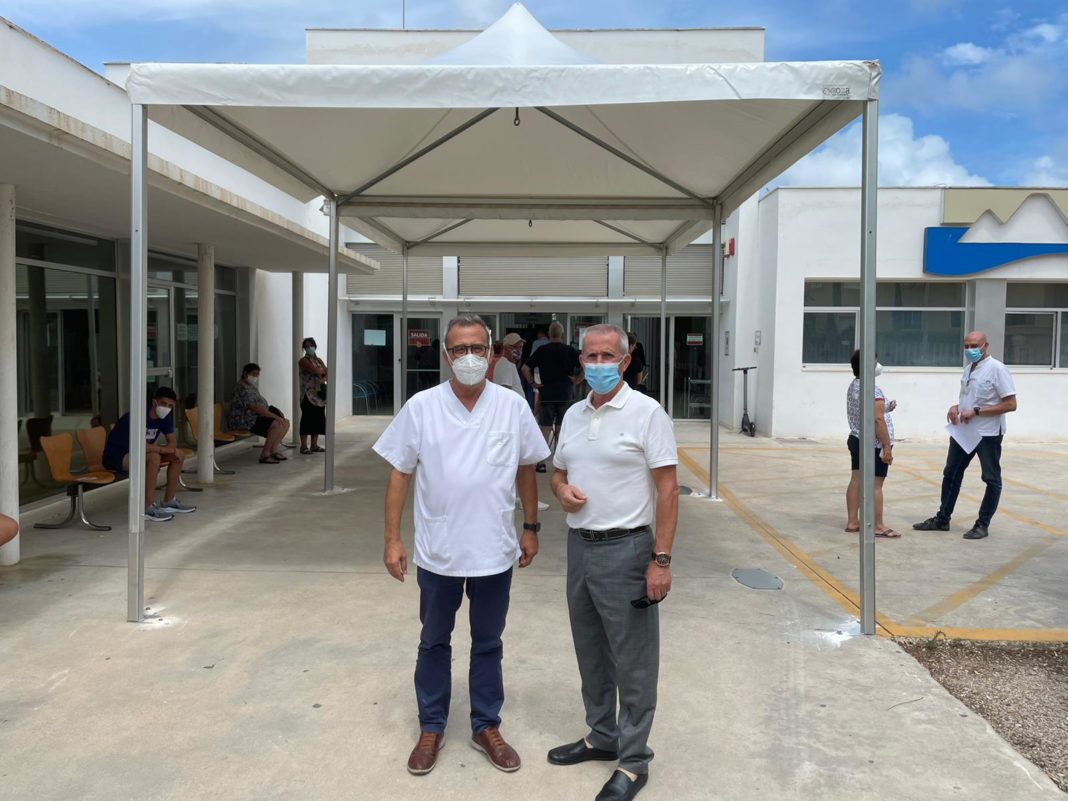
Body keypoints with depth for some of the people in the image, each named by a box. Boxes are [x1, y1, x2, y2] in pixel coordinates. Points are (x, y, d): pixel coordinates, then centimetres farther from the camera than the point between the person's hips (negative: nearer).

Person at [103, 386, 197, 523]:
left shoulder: (164, 416, -3)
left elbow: (173, 442, 2)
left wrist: (157, 449, -19)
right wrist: (162, 449, -22)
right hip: (115, 456, -9)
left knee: (178, 455, 1)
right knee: (154, 457, -34)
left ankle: (169, 501, 11)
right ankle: (148, 509, -27)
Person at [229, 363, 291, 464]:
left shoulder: (251, 386, 17)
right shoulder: (242, 389, -18)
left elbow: (261, 405, 19)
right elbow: (256, 408, -27)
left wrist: (278, 412, 5)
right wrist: (276, 416, -26)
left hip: (257, 417, 11)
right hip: (246, 421, -11)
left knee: (285, 423, -1)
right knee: (277, 425, -27)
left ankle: (273, 450, 4)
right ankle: (264, 455, -20)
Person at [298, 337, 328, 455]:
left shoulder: (319, 360, 17)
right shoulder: (303, 361, -3)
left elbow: (327, 374, 8)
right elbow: (315, 370, -19)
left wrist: (323, 379, -12)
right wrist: (323, 371, 1)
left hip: (319, 394, 7)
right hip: (308, 395, -7)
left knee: (318, 420, 7)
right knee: (307, 420, -7)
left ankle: (314, 445, 14)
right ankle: (304, 446, -4)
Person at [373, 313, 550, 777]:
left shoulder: (513, 407, -5)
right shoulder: (420, 407, -7)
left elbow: (526, 470, 6)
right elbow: (400, 475, -2)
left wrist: (530, 528, 7)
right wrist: (392, 539, -5)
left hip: (495, 552, 1)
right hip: (437, 553, 0)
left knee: (487, 644, 16)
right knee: (434, 643, 16)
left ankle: (486, 727, 33)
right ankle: (431, 729, 33)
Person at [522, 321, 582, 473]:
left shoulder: (542, 350, -1)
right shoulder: (570, 350, -1)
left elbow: (525, 368, -5)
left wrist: (533, 383, 3)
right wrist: (575, 381, 0)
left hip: (546, 394, -1)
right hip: (565, 395, 1)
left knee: (545, 429, 5)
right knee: (562, 429, 9)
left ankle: (541, 462, 4)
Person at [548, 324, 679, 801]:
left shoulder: (646, 413, -11)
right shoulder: (573, 415, 9)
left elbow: (667, 488, -12)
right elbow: (558, 471, 21)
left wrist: (661, 559, -16)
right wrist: (561, 490, -4)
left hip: (625, 548, -7)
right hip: (579, 544, 7)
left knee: (632, 660, 3)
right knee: (591, 652, 18)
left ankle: (633, 761, 17)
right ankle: (602, 736, 36)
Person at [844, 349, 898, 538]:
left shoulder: (853, 386, 9)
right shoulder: (873, 391, -19)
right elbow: (878, 420, -22)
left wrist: (886, 408, 15)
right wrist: (887, 447, -19)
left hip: (856, 440, 9)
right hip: (873, 444, -9)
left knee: (856, 481, 11)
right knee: (875, 485, -2)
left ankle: (852, 522, 15)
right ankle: (878, 527, 5)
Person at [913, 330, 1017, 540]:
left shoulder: (997, 369, -13)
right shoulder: (968, 369, 10)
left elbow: (1010, 404, -17)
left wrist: (976, 411, -20)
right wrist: (956, 407, 1)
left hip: (988, 434, -8)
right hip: (962, 432, 8)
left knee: (992, 479, 6)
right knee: (951, 475, 13)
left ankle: (983, 524, 15)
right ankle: (942, 519, 23)